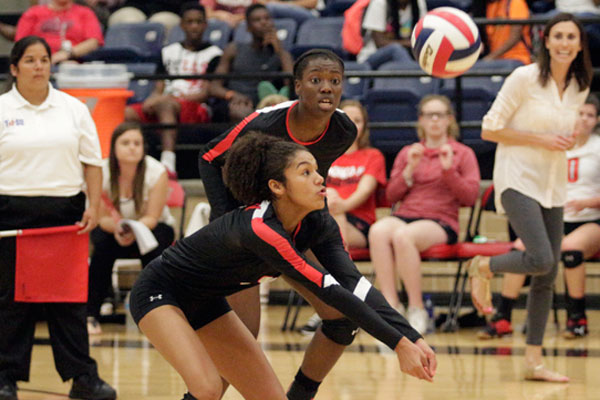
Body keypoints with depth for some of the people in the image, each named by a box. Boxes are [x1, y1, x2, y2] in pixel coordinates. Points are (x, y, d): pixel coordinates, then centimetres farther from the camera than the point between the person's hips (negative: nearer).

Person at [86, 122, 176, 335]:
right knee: (103, 242, -32)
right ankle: (90, 314, -24)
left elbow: (152, 218, -22)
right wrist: (116, 228, -41)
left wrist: (133, 229, -44)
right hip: (112, 229, 1)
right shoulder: (102, 172, -20)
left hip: (152, 227, -1)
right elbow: (102, 218, -17)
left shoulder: (156, 172, -22)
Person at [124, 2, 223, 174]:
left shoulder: (213, 54, 8)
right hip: (165, 103, 5)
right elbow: (159, 89, 18)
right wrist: (151, 100, -8)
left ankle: (168, 163, -57)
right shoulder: (168, 52, 23)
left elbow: (206, 93, -3)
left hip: (197, 110, -5)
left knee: (164, 105, -40)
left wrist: (171, 98, -14)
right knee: (125, 114, -22)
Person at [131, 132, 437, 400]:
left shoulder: (319, 226, -12)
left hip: (206, 303, 9)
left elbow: (354, 283, -21)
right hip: (158, 295, -9)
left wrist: (412, 338, -32)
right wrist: (399, 344, -38)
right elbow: (330, 291, -38)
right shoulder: (258, 229, -36)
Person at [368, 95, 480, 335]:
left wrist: (449, 169, -8)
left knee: (402, 235, -38)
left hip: (441, 221, -3)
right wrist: (410, 170, 0)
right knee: (378, 231, -35)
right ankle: (390, 304, -34)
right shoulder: (407, 153, 23)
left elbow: (470, 197, 3)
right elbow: (391, 196, 14)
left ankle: (417, 309, -27)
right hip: (405, 215, 3)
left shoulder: (463, 154, 14)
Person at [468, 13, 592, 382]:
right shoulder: (524, 79, -11)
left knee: (548, 276, 4)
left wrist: (567, 141, -1)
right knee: (541, 260, -22)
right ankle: (483, 268, 8)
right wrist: (541, 140, -15)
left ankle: (534, 361, 11)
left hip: (553, 185, 6)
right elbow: (490, 130, -9)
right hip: (519, 179, -6)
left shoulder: (580, 88, 7)